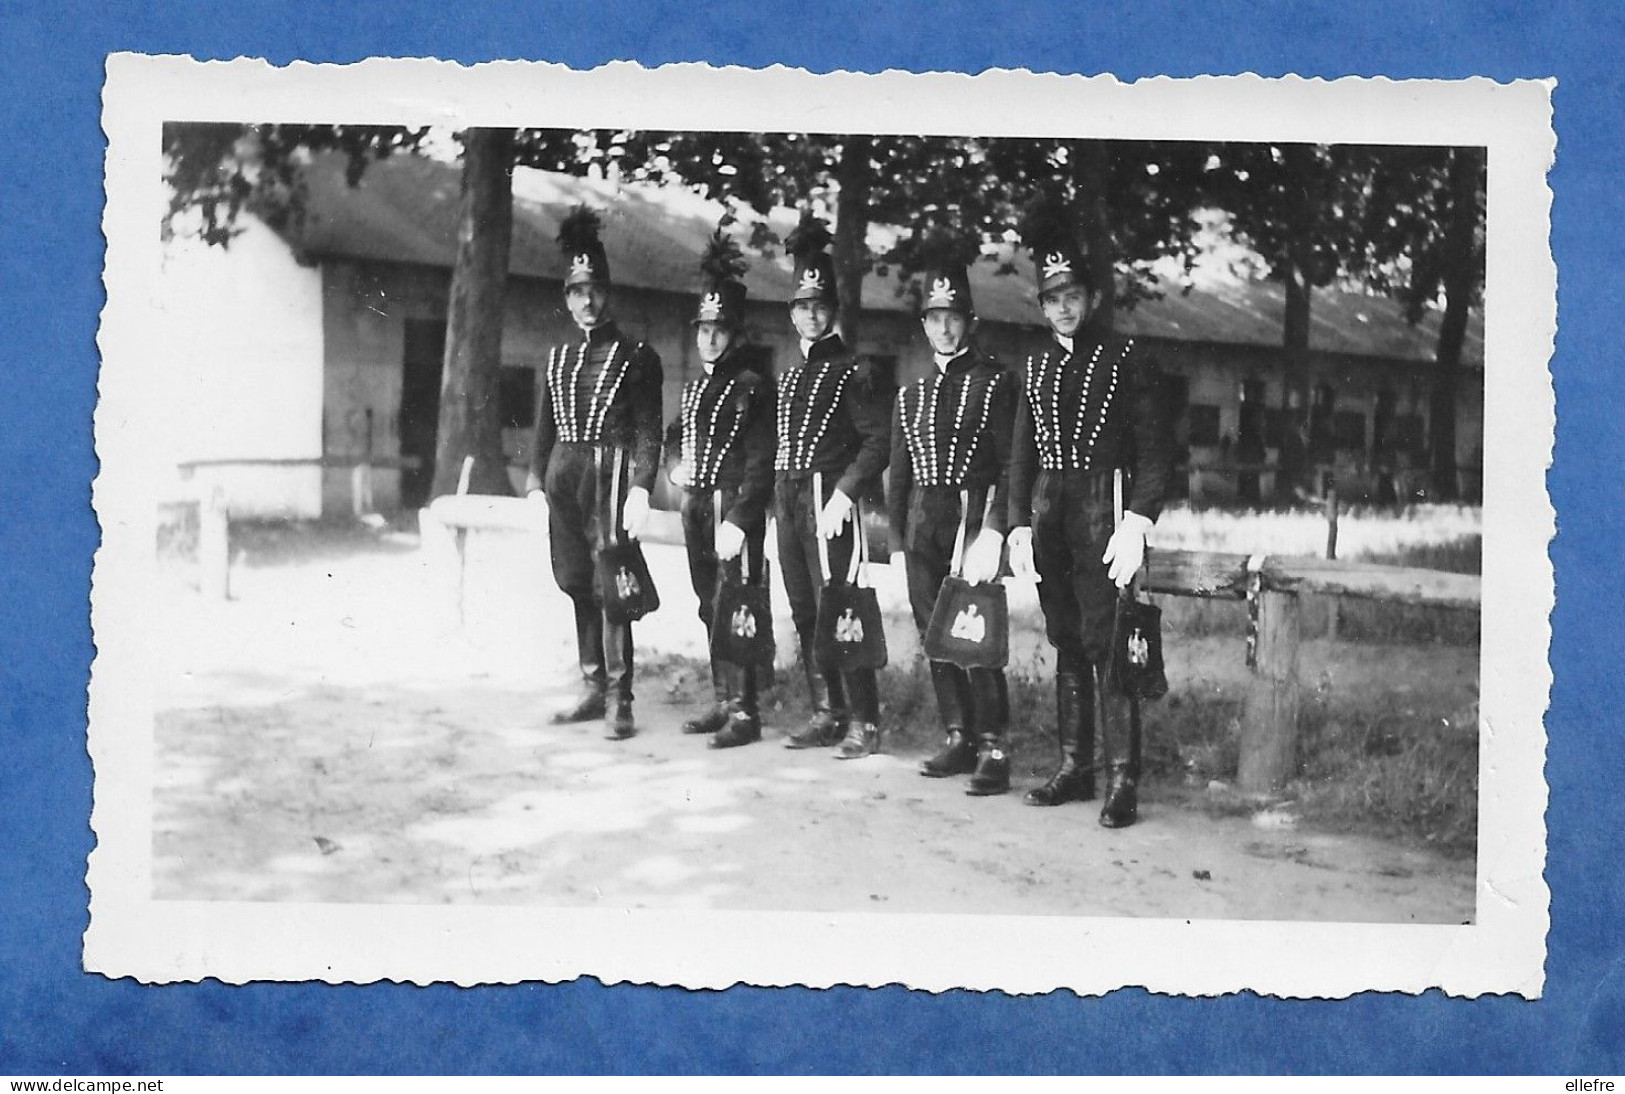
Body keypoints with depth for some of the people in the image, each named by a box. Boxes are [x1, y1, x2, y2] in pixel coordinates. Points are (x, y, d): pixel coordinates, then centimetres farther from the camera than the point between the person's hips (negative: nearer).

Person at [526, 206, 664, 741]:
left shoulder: (637, 357, 0)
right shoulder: (557, 359, 16)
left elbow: (648, 431, -6)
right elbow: (544, 429, 19)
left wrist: (640, 490, -17)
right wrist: (536, 485, 10)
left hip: (609, 473, -6)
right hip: (563, 477, 6)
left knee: (609, 587, -8)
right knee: (578, 587, 10)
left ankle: (619, 701, -5)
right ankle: (593, 690, 20)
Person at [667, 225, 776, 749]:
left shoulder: (753, 388, -7)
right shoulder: (694, 387, 16)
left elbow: (761, 463, -13)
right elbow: (675, 437, 32)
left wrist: (738, 521, -20)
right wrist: (676, 467, 10)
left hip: (734, 510, -8)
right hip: (696, 508, 8)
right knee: (711, 607, 11)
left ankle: (744, 712, -5)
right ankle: (723, 702, 20)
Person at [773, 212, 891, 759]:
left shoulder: (853, 372, -3)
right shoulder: (789, 376, 19)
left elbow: (877, 440, -10)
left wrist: (842, 495, -19)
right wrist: (775, 505, 14)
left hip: (828, 501, -7)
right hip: (788, 502, 7)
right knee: (805, 615, 9)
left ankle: (863, 723, -6)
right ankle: (827, 715, 16)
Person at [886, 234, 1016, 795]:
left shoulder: (995, 384, -2)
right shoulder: (910, 395, 16)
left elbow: (1012, 464, -8)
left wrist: (993, 532, -17)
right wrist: (898, 540, 13)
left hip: (972, 517, -6)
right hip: (922, 525, 6)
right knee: (935, 636, 8)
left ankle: (992, 749, -8)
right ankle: (958, 738, 18)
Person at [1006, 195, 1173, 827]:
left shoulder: (1122, 359, -1)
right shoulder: (1037, 369, 16)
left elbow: (1153, 446, -7)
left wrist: (1138, 520, -18)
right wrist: (1019, 525, 7)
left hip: (1101, 510, -6)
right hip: (1048, 514, 6)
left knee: (1104, 643, -9)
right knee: (1066, 644, 10)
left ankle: (1121, 781, -7)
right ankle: (1075, 768, 17)